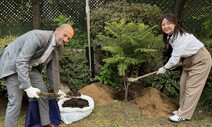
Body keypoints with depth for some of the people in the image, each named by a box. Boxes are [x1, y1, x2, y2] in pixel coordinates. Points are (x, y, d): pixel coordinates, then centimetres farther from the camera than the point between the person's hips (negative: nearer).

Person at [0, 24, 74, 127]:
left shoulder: (57, 46, -4)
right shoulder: (39, 36, -31)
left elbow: (52, 68, 8)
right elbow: (21, 61, -35)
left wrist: (56, 89, 11)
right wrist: (28, 87, -38)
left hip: (30, 67, 8)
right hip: (13, 64, -8)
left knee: (43, 93, 7)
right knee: (15, 102, -11)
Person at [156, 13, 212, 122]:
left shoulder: (181, 37, -31)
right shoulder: (171, 36, -2)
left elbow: (175, 57, -28)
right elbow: (177, 54, 4)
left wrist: (164, 68, -15)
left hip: (201, 60, -9)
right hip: (188, 60, 9)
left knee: (192, 88, -6)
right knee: (183, 85, 11)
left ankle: (183, 115, 0)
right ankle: (183, 109, 23)